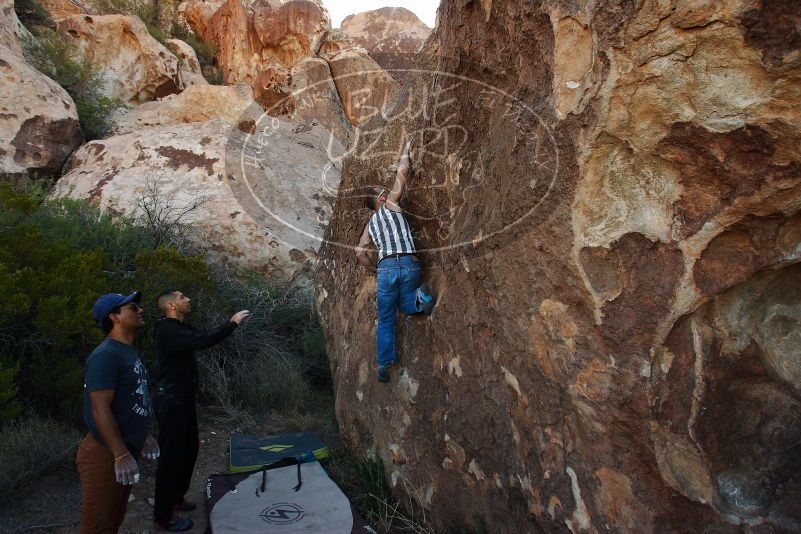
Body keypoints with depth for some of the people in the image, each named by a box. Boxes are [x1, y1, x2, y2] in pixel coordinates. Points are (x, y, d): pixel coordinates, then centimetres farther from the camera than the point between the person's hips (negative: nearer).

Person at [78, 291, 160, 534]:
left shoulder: (128, 351, 10)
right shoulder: (106, 354, -20)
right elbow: (100, 410, -24)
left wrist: (144, 436, 21)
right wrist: (122, 455, -26)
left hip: (124, 451, 9)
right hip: (105, 454, -9)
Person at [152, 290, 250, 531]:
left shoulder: (179, 328, 14)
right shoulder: (168, 330, -20)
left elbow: (200, 338, 16)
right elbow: (202, 341, -32)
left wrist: (231, 324, 6)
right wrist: (232, 323, -24)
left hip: (183, 399, 10)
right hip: (171, 402, -10)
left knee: (189, 449, 20)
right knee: (171, 456, -4)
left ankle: (176, 498, 36)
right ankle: (163, 517, 7)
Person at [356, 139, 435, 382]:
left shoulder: (370, 224, 21)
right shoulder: (389, 204, 11)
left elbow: (360, 253, 16)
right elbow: (402, 172, 11)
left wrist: (376, 270, 29)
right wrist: (406, 151, 26)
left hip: (386, 267, 2)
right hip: (410, 264, -2)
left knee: (386, 319, 11)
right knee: (405, 305, 20)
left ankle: (384, 365, 3)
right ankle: (418, 297, -16)